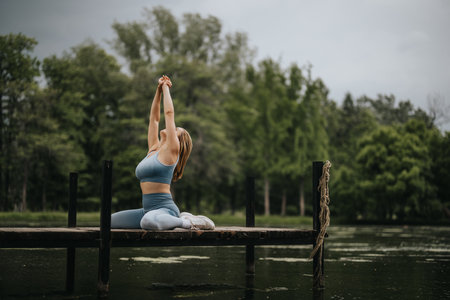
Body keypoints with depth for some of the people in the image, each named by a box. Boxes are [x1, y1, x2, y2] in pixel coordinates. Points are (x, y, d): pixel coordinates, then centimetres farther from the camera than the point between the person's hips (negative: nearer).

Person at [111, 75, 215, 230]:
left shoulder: (171, 150, -3)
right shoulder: (153, 149, 18)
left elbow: (169, 113, -5)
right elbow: (154, 118, 20)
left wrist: (166, 88, 5)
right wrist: (159, 90, 18)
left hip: (165, 209, -10)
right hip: (148, 210, 10)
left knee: (148, 221, -42)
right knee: (110, 221, 14)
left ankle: (186, 222, -12)